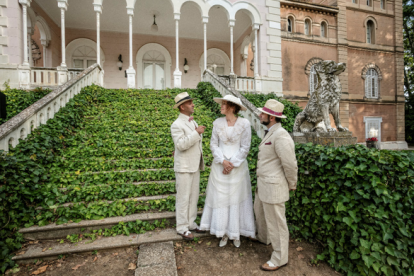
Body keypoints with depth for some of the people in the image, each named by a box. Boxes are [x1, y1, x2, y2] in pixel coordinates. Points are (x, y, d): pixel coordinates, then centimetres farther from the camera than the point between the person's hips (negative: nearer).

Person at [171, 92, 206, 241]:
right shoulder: (177, 125, -14)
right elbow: (181, 144, -25)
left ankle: (191, 223, 32)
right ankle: (182, 228, 21)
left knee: (194, 196, 15)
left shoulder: (192, 122, 11)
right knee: (183, 198, 4)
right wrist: (196, 132, -27)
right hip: (184, 167, -8)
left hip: (195, 166, 8)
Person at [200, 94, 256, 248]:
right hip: (220, 165, 3)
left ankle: (236, 233, 30)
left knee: (236, 198, 9)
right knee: (220, 198, 8)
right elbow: (213, 144, 1)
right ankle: (223, 232, 28)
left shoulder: (244, 123, -8)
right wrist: (223, 161, -11)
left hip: (238, 166, -2)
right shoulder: (217, 123, 0)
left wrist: (232, 164, -12)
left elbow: (245, 148, -7)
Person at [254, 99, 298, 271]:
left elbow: (290, 165, -21)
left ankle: (280, 259, 31)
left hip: (273, 186, -10)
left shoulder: (281, 136, -23)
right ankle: (263, 237, 55)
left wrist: (292, 185, -5)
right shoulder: (270, 133, 8)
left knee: (275, 222, 8)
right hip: (263, 184, 10)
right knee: (260, 211, 28)